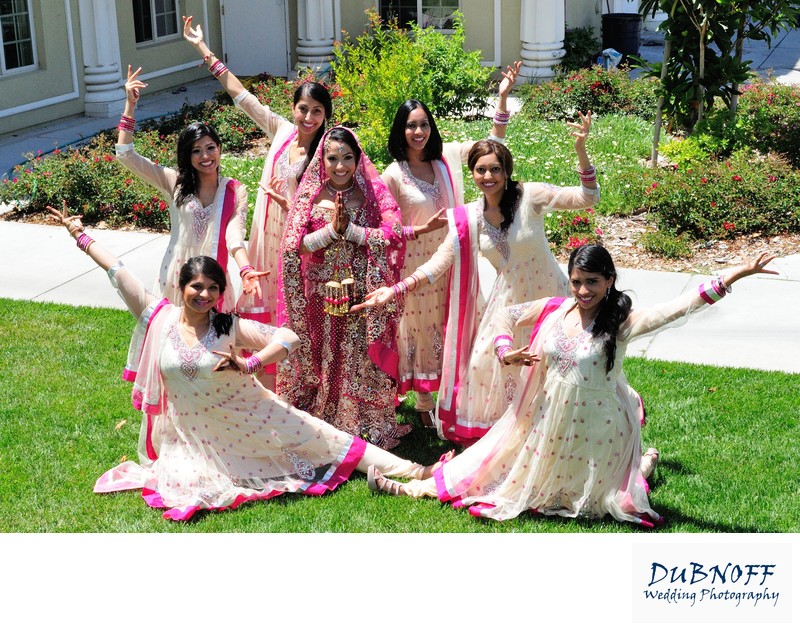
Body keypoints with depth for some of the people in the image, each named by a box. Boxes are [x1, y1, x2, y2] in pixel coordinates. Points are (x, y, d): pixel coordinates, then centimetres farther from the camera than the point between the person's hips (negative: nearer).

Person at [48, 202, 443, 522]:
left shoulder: (231, 327, -12)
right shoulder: (159, 319, -6)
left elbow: (289, 338, -16)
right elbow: (120, 275, -5)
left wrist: (250, 364, -29)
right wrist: (80, 235, -3)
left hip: (248, 420, -1)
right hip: (192, 435, 1)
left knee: (309, 435, -3)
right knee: (184, 491, -25)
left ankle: (407, 470, -1)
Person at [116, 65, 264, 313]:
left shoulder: (235, 191, 0)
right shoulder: (175, 183, 1)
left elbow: (235, 236, -14)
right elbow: (125, 155, -4)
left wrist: (246, 270, -34)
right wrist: (130, 105, -8)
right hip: (176, 275, 0)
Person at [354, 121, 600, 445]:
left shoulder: (529, 196, -18)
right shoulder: (467, 218, -7)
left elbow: (588, 197, -24)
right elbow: (438, 263, -9)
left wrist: (580, 150, -38)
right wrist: (395, 290, -18)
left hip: (546, 295, -3)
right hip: (507, 298, 3)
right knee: (485, 363, 8)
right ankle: (487, 432, 30)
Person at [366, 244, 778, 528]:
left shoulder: (621, 323, -19)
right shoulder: (554, 310, -7)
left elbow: (677, 308, -30)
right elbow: (507, 315, 8)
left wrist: (732, 276, -40)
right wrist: (504, 352, -11)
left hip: (595, 433, -2)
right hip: (546, 425, 3)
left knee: (599, 497, 22)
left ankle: (644, 461, 47)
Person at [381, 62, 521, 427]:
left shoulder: (446, 157, -2)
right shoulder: (393, 175, -13)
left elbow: (493, 144, 5)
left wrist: (503, 98, -4)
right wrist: (422, 229, -21)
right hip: (414, 264, -4)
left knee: (448, 327, 13)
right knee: (420, 329, 9)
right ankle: (423, 404, 25)